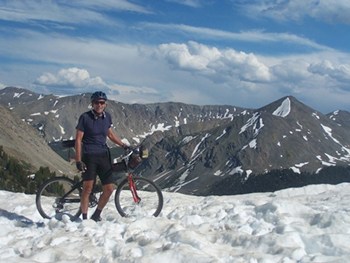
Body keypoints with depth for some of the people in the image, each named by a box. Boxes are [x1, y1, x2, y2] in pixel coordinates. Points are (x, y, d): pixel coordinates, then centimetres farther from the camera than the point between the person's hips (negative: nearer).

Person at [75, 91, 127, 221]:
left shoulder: (107, 117, 8)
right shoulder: (85, 117, -7)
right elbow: (78, 139, -7)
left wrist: (125, 146, 16)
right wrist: (78, 160, -14)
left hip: (103, 156, 5)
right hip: (89, 156, -5)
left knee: (109, 189, 0)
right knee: (88, 187, -11)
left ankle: (96, 215, 19)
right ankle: (84, 218, 2)